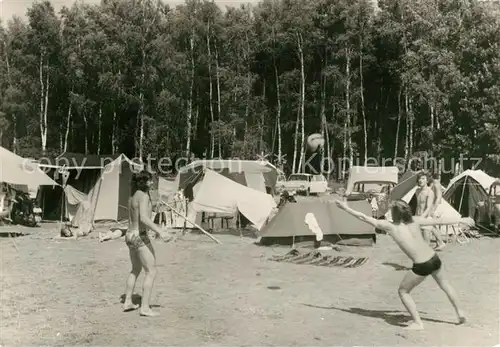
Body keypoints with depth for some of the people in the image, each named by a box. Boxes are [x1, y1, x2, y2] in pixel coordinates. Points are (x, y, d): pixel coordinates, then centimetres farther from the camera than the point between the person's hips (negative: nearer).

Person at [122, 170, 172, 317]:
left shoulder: (133, 196, 13)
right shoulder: (144, 196, -16)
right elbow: (144, 218, -28)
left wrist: (154, 230, 29)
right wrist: (160, 231, -34)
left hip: (130, 235, 10)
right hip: (140, 237, -10)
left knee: (136, 270, 24)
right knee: (151, 272, -4)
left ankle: (127, 302, 30)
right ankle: (145, 307, -5)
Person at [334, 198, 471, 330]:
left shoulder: (390, 226, -11)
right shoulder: (415, 221, -1)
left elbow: (364, 217, -6)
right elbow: (439, 221, 3)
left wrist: (346, 208, 2)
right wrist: (461, 220, 13)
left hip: (421, 266, -5)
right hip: (434, 259, 5)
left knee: (403, 291, 15)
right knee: (444, 283, 32)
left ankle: (417, 323, 13)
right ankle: (459, 312, 44)